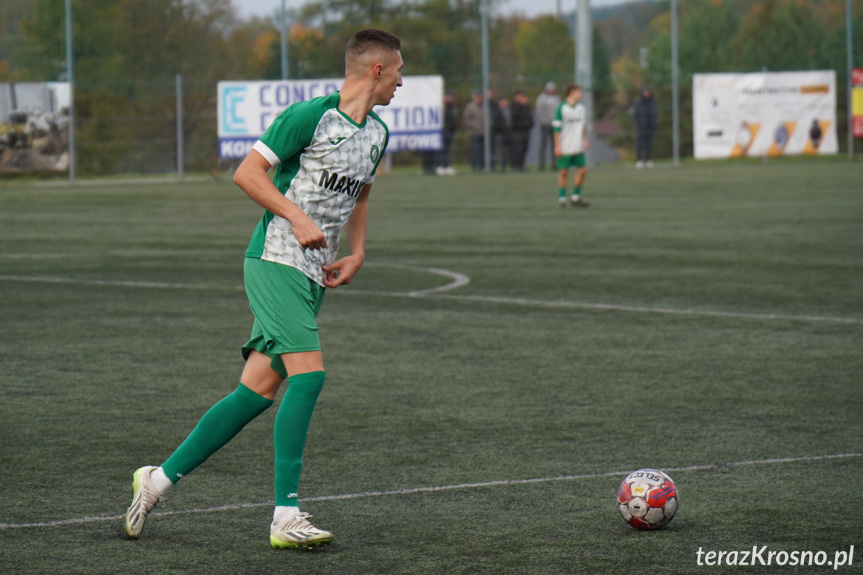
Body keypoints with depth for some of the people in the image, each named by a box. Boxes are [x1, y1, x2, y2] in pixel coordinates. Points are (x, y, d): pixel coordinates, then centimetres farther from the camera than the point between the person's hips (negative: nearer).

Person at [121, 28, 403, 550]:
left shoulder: (376, 134, 15)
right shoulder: (310, 116, -12)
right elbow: (247, 173, -10)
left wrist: (357, 254, 15)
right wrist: (299, 218, -18)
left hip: (314, 273, 8)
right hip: (275, 260, -8)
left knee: (259, 391, 3)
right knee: (308, 373, -20)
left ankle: (160, 478, 15)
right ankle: (286, 517, -19)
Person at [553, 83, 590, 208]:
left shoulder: (581, 108, 9)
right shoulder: (561, 108, -8)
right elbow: (557, 128, -8)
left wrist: (585, 139, 14)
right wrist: (557, 146, -10)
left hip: (578, 148, 6)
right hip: (564, 148, -6)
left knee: (582, 170, 1)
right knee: (563, 172, 0)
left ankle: (575, 197, 12)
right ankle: (561, 198, 9)